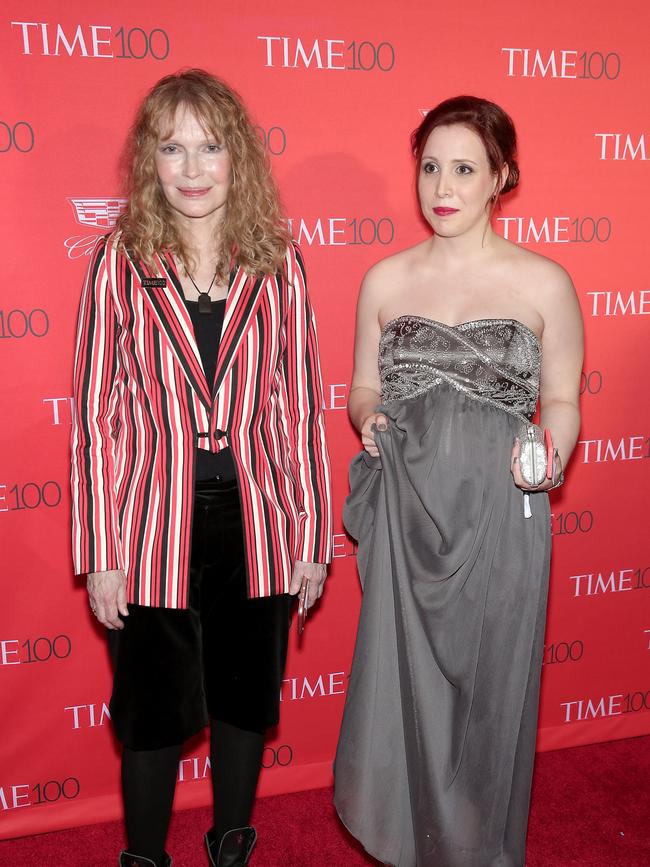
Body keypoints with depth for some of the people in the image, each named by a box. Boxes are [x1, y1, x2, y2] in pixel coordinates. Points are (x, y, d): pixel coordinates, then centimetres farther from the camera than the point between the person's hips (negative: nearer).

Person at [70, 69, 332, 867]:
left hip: (256, 522, 2)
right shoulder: (119, 262, -4)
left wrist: (311, 533, 1)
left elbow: (301, 406, 1)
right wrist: (99, 554, -5)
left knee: (246, 695, 18)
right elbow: (96, 415, -4)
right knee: (153, 707, 14)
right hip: (153, 526, -1)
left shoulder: (278, 263, 0)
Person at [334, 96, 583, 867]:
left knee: (487, 683, 9)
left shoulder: (544, 283, -1)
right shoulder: (386, 279, 6)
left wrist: (547, 452, -15)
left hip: (498, 514, -2)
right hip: (405, 514, 2)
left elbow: (561, 401, 5)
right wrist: (369, 419, -8)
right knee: (402, 680, 9)